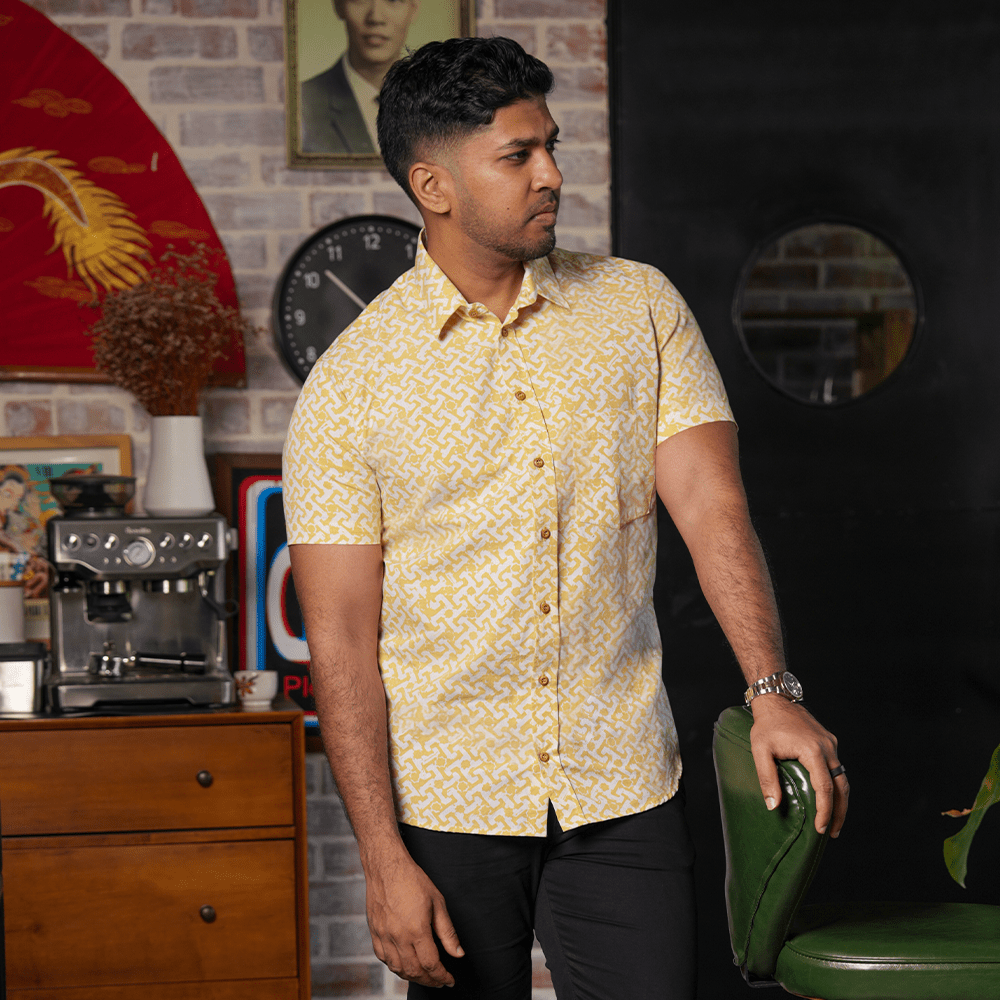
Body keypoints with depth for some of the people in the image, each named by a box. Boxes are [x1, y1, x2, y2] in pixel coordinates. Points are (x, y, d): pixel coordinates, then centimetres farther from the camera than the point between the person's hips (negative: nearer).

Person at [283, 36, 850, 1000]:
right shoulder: (347, 385, -5)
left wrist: (771, 693, -19)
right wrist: (384, 859, -12)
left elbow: (711, 507, -4)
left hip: (623, 792, 1)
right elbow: (341, 637, -6)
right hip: (446, 803, -1)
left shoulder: (641, 308, 3)